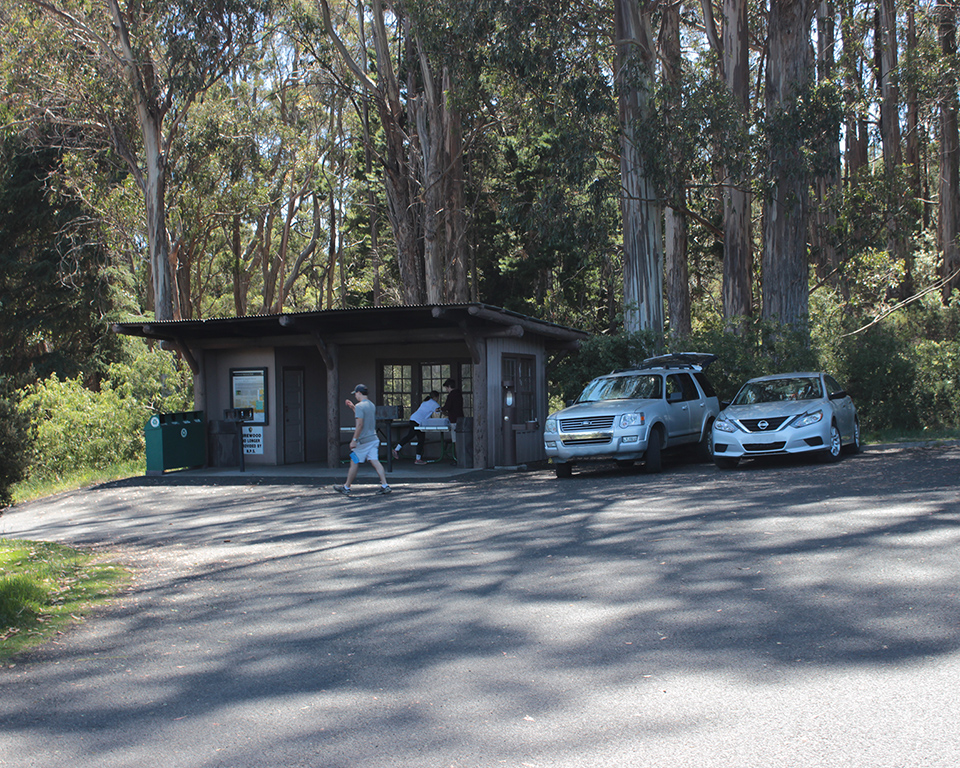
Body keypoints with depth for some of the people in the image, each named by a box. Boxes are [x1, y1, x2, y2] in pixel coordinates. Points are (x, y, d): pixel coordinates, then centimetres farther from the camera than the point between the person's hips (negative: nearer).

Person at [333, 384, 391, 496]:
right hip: (373, 438, 8)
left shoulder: (359, 406, -13)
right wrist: (353, 408, 29)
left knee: (354, 463, 3)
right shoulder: (372, 405, 13)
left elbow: (360, 424, -20)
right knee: (375, 462, 2)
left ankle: (346, 487, 14)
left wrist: (354, 440, -18)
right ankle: (385, 485, -9)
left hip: (362, 440, -8)